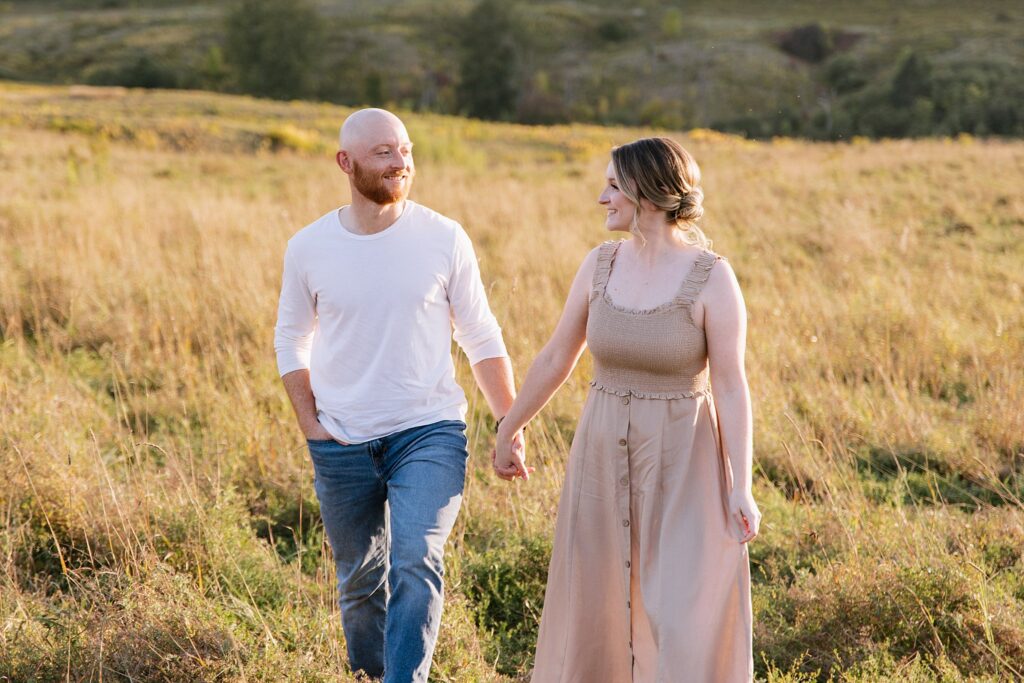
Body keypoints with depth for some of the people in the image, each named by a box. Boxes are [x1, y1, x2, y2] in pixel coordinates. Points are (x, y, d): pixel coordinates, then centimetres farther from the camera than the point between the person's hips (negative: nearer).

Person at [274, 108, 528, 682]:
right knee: (360, 581, 14)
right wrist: (311, 424, 1)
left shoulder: (443, 239, -5)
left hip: (429, 434, -2)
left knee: (416, 564, -20)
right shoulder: (309, 248, -2)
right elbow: (290, 340, 11)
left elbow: (482, 338, 3)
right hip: (343, 445, 2)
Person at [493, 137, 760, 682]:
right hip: (605, 456, 5)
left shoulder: (712, 278, -14)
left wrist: (740, 489, -18)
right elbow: (555, 358, 10)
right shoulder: (600, 265, -1)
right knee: (594, 603, 12)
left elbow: (732, 387, -13)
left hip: (682, 462, -4)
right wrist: (508, 431, 17)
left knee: (688, 614, -4)